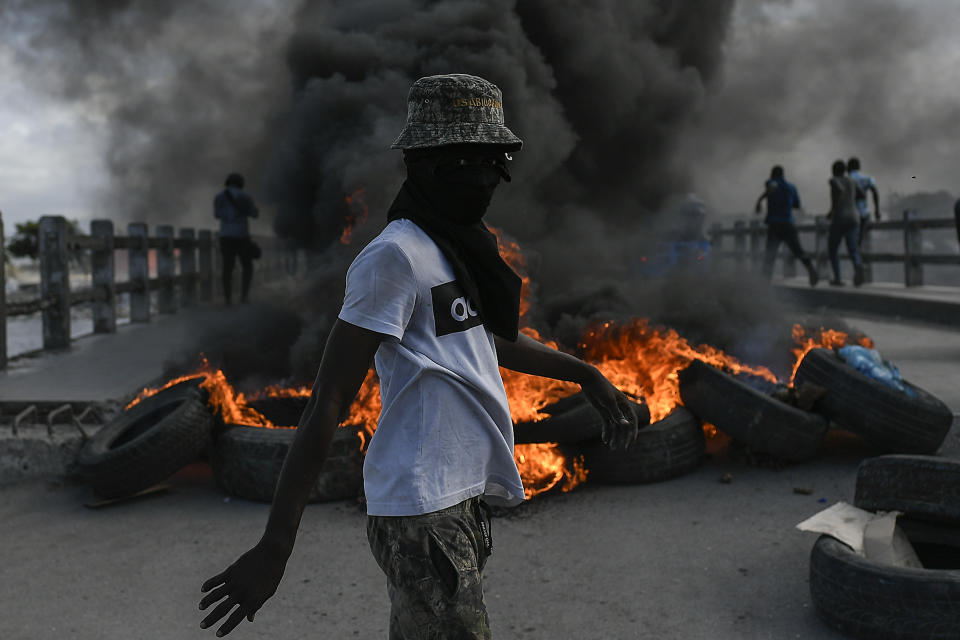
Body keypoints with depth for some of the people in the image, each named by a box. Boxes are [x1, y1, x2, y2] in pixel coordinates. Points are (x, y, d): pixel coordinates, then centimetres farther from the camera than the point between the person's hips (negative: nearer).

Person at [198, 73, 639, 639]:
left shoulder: (460, 245, 14)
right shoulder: (396, 256, -15)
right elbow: (327, 402, -18)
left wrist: (585, 374, 29)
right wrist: (275, 547, -19)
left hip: (465, 502, 9)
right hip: (425, 513, -9)